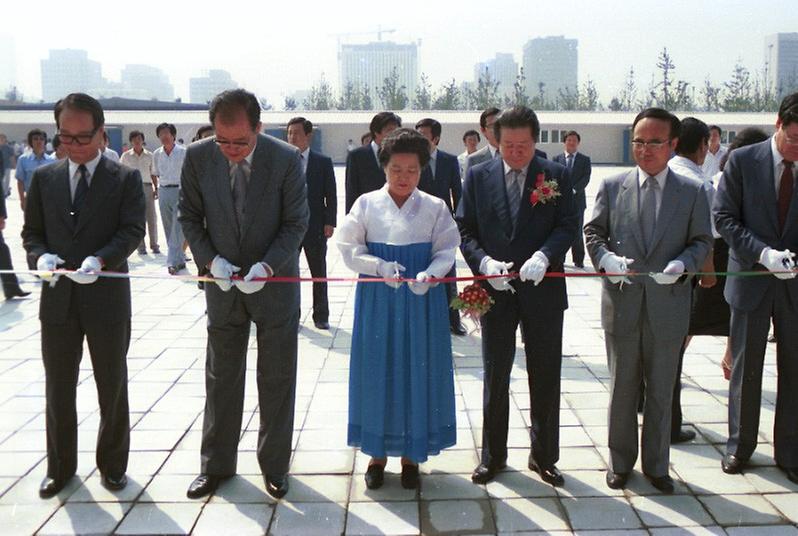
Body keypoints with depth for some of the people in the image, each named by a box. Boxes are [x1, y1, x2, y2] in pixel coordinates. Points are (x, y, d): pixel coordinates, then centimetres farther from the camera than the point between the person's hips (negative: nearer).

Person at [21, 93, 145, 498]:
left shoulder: (125, 178, -1)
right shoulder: (44, 178, 8)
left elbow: (133, 230, -10)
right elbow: (31, 232, 10)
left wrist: (100, 259, -26)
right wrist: (40, 256, -12)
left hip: (107, 297, -2)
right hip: (57, 298, 3)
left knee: (113, 389, 10)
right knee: (58, 390, 12)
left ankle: (112, 464, 28)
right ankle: (60, 467, 30)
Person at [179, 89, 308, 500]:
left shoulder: (285, 158, -15)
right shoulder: (198, 157, -9)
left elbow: (296, 222, -10)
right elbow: (190, 216, 1)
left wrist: (267, 266, -23)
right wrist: (210, 259, -14)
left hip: (274, 282, -2)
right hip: (223, 282, 2)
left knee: (277, 378, 8)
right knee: (221, 377, 13)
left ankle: (274, 465, 25)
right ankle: (216, 465, 29)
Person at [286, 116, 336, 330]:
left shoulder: (323, 162, 2)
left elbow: (331, 196, 1)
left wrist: (329, 222, -7)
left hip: (315, 226, -1)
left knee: (319, 273, 7)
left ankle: (321, 316, 18)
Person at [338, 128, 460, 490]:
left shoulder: (435, 208, 2)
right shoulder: (366, 204, 1)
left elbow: (447, 250, -1)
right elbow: (349, 248, -1)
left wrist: (429, 274, -20)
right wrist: (379, 266, -17)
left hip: (421, 298, 0)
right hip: (377, 298, 0)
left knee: (417, 371, 5)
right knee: (378, 370, 6)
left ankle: (411, 454, 22)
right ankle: (377, 452, 23)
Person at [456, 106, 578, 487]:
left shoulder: (557, 176, 1)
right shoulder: (477, 176, 3)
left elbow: (567, 225, -4)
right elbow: (464, 230, 2)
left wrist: (544, 256, -23)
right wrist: (484, 263, -16)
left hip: (543, 289, 0)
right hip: (496, 290, 1)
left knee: (545, 377, 10)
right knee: (495, 377, 11)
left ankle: (544, 456, 26)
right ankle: (492, 455, 26)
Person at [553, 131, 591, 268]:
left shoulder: (585, 160, 8)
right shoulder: (557, 159, 10)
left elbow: (586, 178, -3)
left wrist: (574, 190, -17)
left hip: (577, 200, -1)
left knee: (577, 232, 1)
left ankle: (578, 261, 7)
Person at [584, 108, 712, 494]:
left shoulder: (693, 192, 2)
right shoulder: (612, 186, 3)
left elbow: (702, 241, 3)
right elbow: (593, 231, 5)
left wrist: (682, 264, -17)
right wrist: (606, 258, -14)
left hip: (668, 306, 0)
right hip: (621, 303, 0)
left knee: (661, 392, 12)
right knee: (622, 388, 12)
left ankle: (656, 465, 28)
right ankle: (620, 462, 28)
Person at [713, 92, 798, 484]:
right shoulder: (743, 161, -5)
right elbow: (724, 217, -7)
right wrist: (763, 253, -19)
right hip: (751, 278, -1)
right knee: (745, 368, 10)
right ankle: (740, 444, 27)